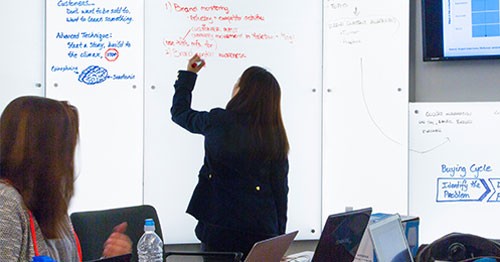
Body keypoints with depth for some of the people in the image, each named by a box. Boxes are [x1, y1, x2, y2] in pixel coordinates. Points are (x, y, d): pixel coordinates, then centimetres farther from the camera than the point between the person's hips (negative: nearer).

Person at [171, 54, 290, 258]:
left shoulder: (219, 121, -7)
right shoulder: (276, 138, 0)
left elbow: (179, 112, 14)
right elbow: (281, 190, 4)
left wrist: (188, 74, 28)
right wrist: (279, 238, 13)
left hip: (220, 228, -3)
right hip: (263, 232, 3)